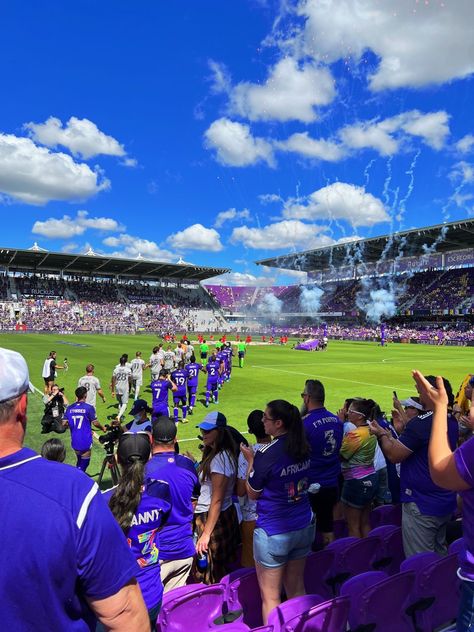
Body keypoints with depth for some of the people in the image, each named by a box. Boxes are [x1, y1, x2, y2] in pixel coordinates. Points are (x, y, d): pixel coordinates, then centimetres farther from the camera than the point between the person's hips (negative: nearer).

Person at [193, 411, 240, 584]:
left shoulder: (219, 458, -23)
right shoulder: (215, 453, 6)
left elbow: (217, 500, -22)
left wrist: (206, 534, -20)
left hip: (215, 519, -9)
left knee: (211, 577, 6)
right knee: (221, 571, 20)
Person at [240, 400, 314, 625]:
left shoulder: (267, 454, -23)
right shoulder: (304, 448, -4)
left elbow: (252, 493, -10)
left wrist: (250, 460, -1)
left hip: (274, 532, -6)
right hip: (304, 526, 7)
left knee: (270, 597, 11)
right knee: (297, 589, 22)